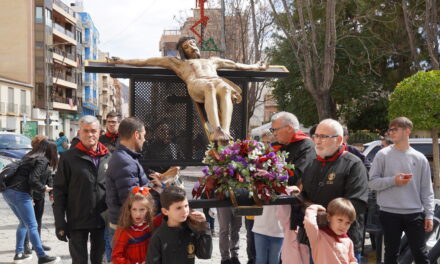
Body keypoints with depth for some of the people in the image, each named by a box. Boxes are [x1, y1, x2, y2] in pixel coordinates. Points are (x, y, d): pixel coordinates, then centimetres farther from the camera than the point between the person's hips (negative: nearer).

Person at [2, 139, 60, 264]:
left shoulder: (29, 157, 19)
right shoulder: (42, 160, -7)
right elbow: (33, 180, -17)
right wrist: (44, 189, -1)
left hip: (8, 192, 9)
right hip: (20, 193, -9)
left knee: (24, 223, 22)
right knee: (32, 226, -3)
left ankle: (19, 254, 23)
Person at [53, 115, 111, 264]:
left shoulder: (107, 157, 5)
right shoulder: (69, 157, -5)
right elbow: (59, 191, -6)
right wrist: (60, 223, -10)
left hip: (102, 220, 3)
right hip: (77, 222, -3)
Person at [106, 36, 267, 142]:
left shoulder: (212, 60, 45)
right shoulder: (177, 63, 36)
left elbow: (236, 65, 53)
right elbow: (146, 62, 33)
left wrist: (255, 67, 54)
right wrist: (120, 61, 29)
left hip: (216, 81, 3)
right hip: (196, 84, -3)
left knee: (225, 88, -37)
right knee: (209, 87, -41)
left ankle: (225, 131, -56)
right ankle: (216, 130, -59)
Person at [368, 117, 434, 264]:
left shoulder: (420, 158, 4)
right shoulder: (383, 155, 0)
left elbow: (426, 189, 6)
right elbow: (372, 182, -1)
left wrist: (429, 214, 0)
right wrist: (393, 181, -16)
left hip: (415, 214, 1)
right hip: (390, 213, -1)